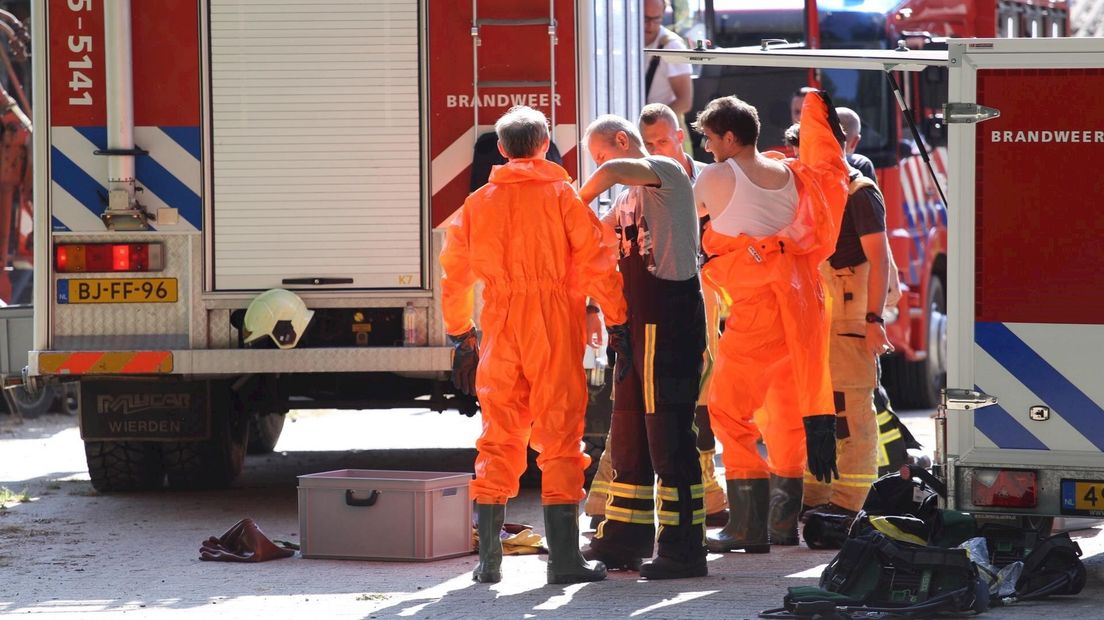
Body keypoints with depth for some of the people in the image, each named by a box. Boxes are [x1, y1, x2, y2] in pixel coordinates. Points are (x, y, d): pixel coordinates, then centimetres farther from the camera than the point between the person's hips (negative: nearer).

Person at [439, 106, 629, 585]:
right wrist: (617, 321, -4)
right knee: (559, 437, -1)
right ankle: (564, 559, -4)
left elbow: (454, 272, 11)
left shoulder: (479, 203, 9)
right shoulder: (561, 195, -1)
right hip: (556, 330, -3)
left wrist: (460, 333, 20)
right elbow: (595, 261, -8)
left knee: (498, 439, 10)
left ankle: (489, 559, 8)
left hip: (501, 331, 3)